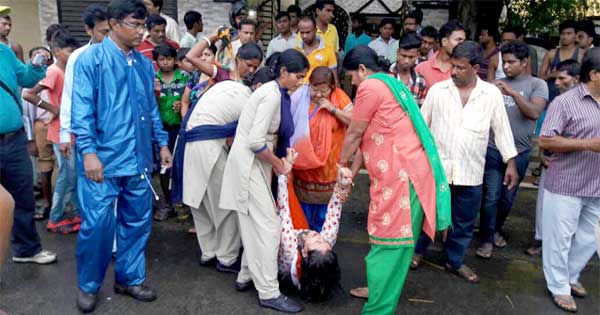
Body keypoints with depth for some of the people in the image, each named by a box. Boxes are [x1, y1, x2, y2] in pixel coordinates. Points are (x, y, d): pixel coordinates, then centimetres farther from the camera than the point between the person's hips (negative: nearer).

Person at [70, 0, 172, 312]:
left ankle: (130, 278, 29)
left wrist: (162, 142, 15)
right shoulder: (91, 59, -5)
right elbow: (81, 109, -10)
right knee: (98, 223, 0)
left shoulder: (144, 63, 12)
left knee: (137, 222, 12)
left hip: (139, 159, 6)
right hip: (103, 159, -5)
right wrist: (88, 151, -17)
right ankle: (88, 286, 22)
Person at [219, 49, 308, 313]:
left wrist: (279, 160, 3)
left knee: (255, 224, 16)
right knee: (268, 226, -6)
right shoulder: (272, 95, -19)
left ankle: (246, 276, 27)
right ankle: (269, 293, 2)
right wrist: (277, 163, -12)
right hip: (249, 163, -9)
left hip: (257, 162, 10)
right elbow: (256, 142, -25)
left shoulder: (277, 93, 10)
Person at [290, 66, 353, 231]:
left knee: (324, 201, 11)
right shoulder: (300, 96, -8)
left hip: (328, 162, 0)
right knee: (305, 202, 13)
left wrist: (333, 108, -19)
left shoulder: (338, 96, -7)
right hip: (304, 162, 1)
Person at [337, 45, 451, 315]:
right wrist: (352, 171, 15)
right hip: (404, 171, 10)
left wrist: (341, 164, 14)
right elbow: (369, 138, 19)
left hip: (400, 174, -10)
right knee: (396, 239, 18)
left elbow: (355, 134, -2)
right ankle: (382, 290, 32)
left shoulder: (370, 86, -8)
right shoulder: (390, 85, 23)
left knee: (389, 243, -4)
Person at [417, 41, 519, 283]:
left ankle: (455, 261, 31)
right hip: (436, 166, -1)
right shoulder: (437, 90, -2)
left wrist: (511, 162, 2)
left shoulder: (492, 94, -1)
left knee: (464, 221, 12)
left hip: (471, 172, 1)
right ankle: (418, 250, 33)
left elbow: (502, 129, 4)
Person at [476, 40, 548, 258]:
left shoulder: (537, 85, -1)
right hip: (493, 150, 0)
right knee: (491, 197, -2)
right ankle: (486, 239, 11)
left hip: (519, 153, 0)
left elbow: (535, 113, -17)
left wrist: (513, 93, -26)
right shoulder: (497, 84, 5)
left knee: (508, 198, 14)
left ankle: (496, 230, 36)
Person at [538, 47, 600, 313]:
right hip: (566, 186, -6)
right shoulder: (565, 102, -11)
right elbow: (545, 141, -16)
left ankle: (571, 276, 38)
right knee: (560, 239, 7)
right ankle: (559, 287, 23)